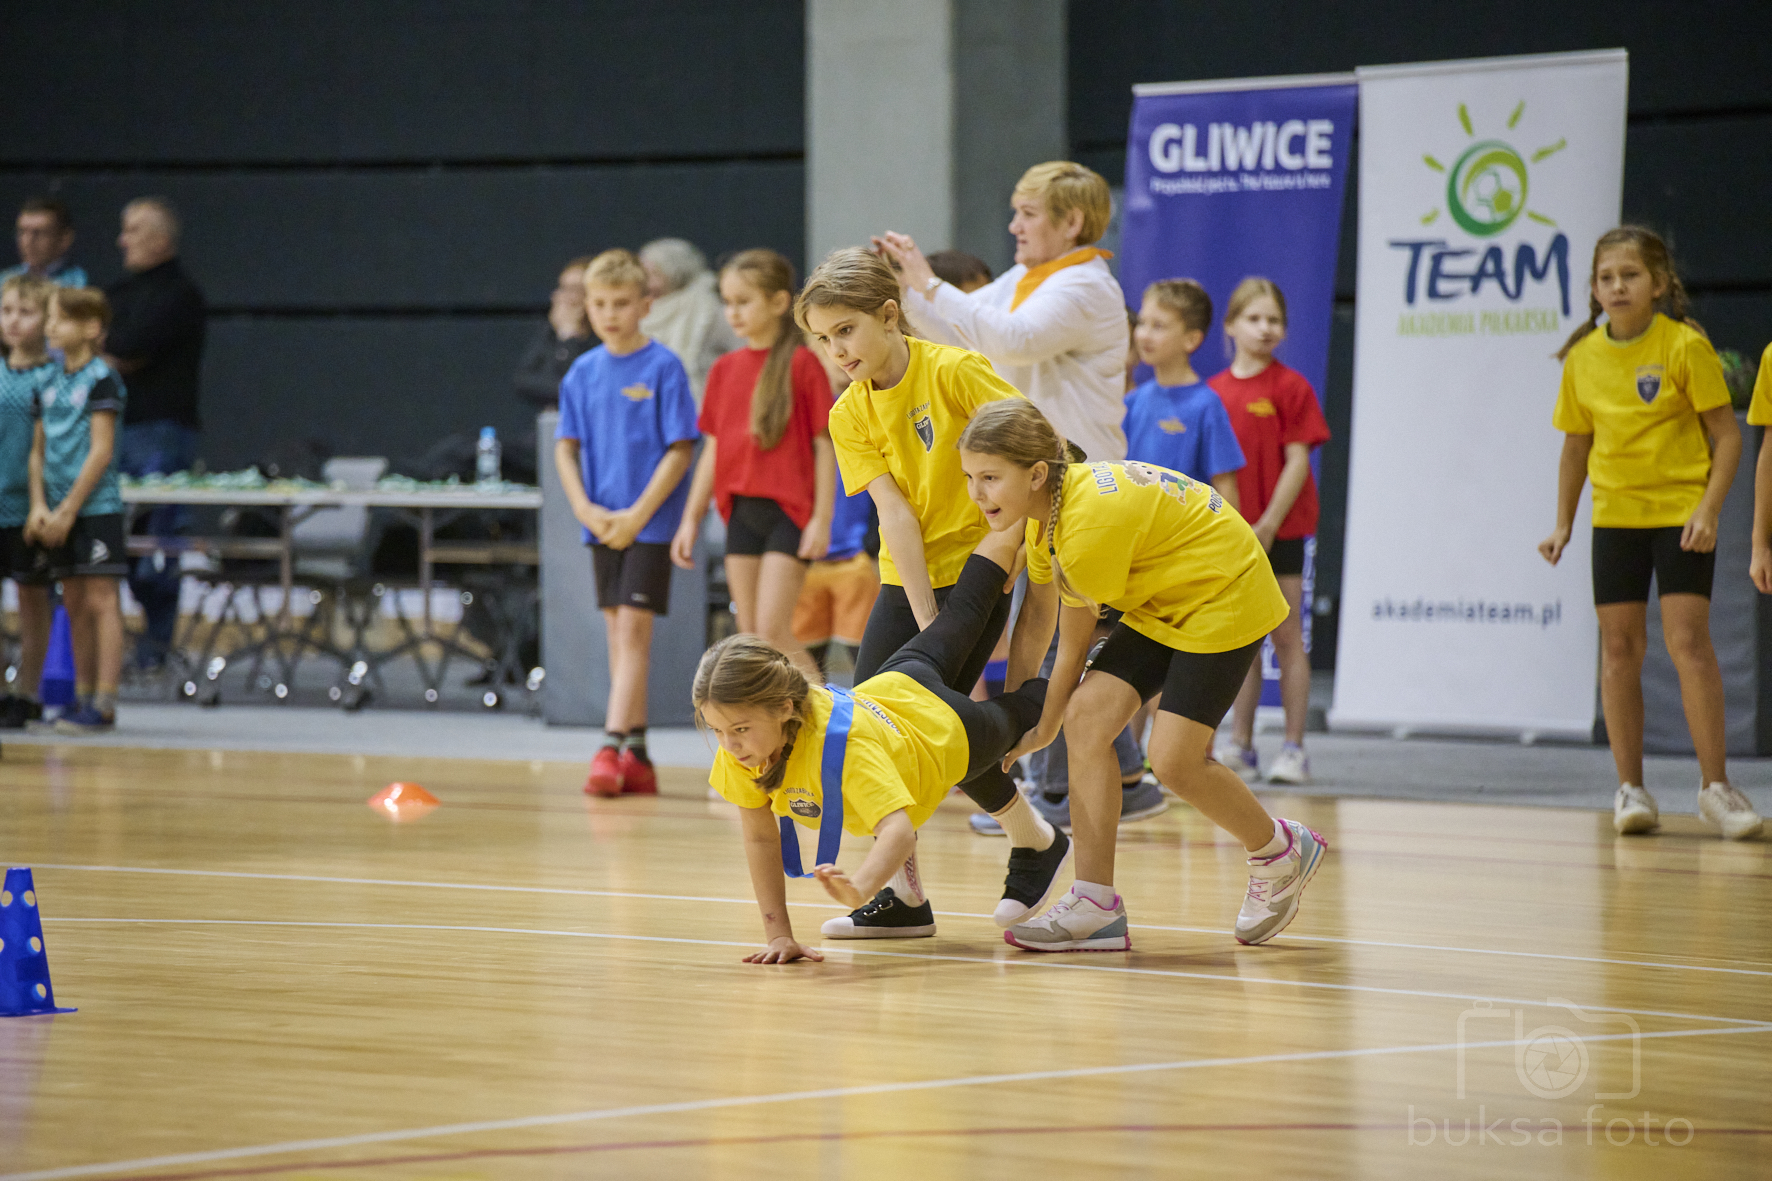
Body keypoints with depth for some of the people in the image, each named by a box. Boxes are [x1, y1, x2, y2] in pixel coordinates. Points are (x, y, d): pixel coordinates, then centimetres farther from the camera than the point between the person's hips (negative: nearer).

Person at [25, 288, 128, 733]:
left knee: (101, 600, -6)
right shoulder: (49, 384, 12)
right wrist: (39, 507, -1)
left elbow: (101, 451, -13)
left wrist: (67, 510, -14)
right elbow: (38, 452, 14)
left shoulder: (101, 380, -8)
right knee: (74, 604, 9)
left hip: (95, 508, -7)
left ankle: (104, 703, -8)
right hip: (58, 512, 7)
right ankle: (83, 696, 14)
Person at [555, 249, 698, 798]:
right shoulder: (583, 373, 7)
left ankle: (612, 749, -16)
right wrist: (585, 508, -6)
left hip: (649, 522, -5)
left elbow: (680, 449, -10)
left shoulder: (663, 367, -8)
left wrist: (637, 515, -14)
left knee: (633, 629, -11)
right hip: (602, 523, 5)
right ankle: (637, 759, 14)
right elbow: (566, 448, 10)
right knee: (618, 634, 8)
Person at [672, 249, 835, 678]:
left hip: (788, 510, -6)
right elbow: (712, 450, 15)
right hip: (740, 511, 6)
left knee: (773, 630, -15)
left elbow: (824, 446, -7)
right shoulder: (725, 369, 10)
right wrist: (691, 520, 13)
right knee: (750, 635, 6)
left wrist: (822, 519, -12)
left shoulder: (802, 364, -7)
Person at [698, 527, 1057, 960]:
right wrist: (779, 936, -31)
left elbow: (899, 830, -67)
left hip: (950, 730, -4)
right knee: (954, 623, 33)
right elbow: (760, 838, -26)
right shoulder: (739, 745, -37)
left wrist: (862, 885, -87)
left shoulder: (844, 748, -55)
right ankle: (1008, 534, 58)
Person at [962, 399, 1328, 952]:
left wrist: (1043, 729, -4)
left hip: (1225, 596, -9)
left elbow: (1074, 649, -18)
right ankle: (1095, 905, -7)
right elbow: (1037, 619, 7)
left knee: (1174, 759, -14)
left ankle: (1281, 850, 15)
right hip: (1162, 605, 9)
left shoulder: (1089, 524, -32)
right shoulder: (1045, 505, -5)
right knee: (1086, 718, -8)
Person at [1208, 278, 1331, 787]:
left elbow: (1297, 462, -9)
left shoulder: (1290, 388, -5)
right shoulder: (1214, 391, 6)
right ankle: (1240, 745, 14)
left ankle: (1294, 748, 2)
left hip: (1280, 529, -4)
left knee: (1286, 636, -1)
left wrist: (1268, 524, -14)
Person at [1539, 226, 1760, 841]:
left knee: (1688, 640, -11)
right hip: (1615, 517, 4)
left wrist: (1708, 510, -16)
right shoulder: (1584, 358, 3)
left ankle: (1715, 784, -4)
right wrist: (1562, 524, 11)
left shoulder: (1685, 346, -9)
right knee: (1619, 647, 1)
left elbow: (1727, 434, -7)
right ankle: (1630, 787, 9)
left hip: (1681, 512, -4)